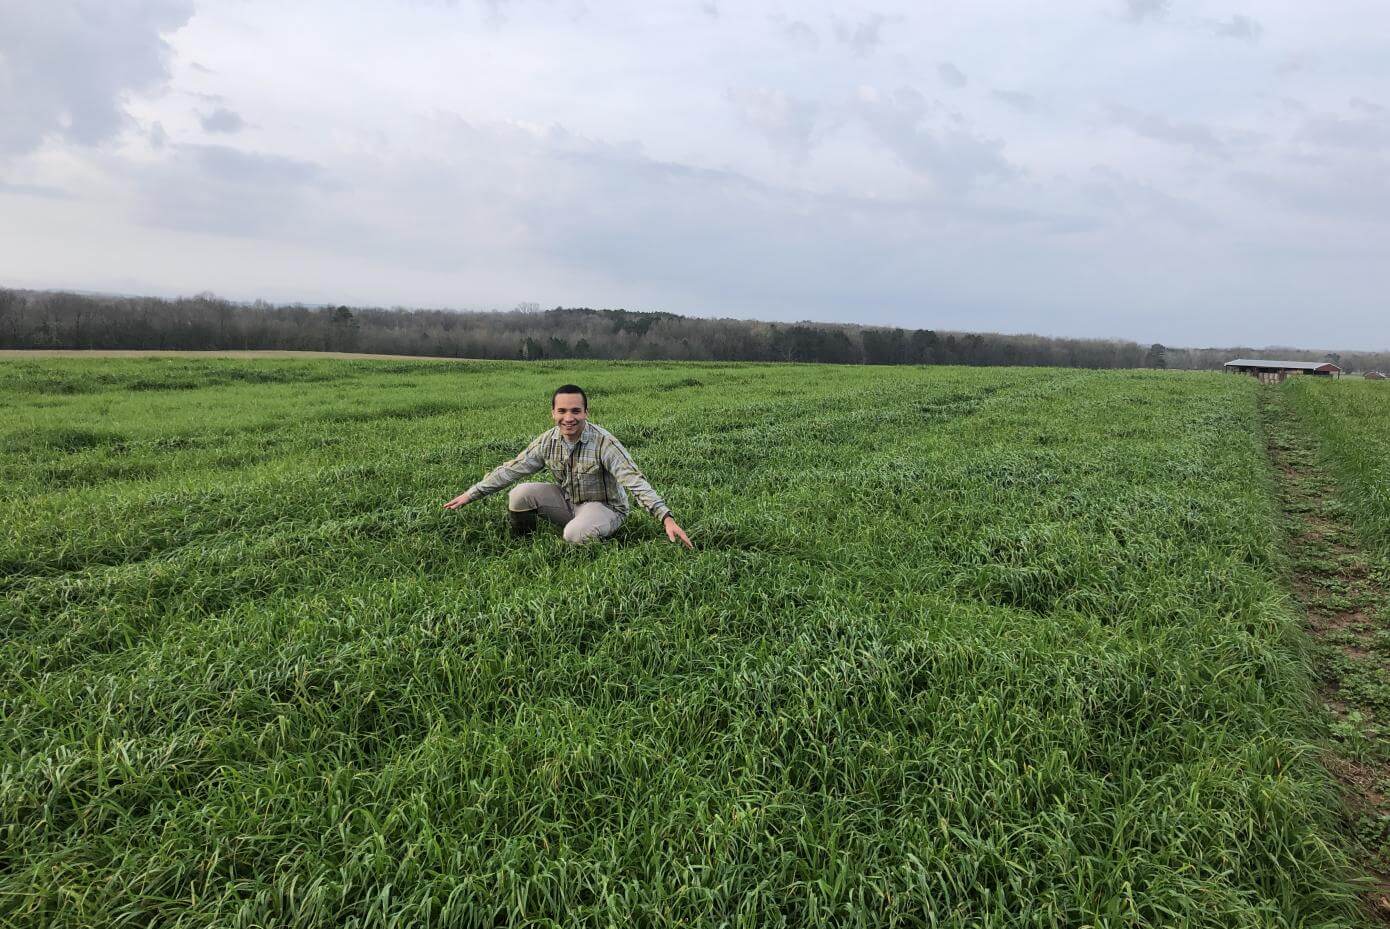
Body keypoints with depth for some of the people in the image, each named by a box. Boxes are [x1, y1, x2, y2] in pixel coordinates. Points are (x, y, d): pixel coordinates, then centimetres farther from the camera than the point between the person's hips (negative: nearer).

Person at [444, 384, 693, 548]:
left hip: (604, 506, -5)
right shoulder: (547, 441, -8)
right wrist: (471, 494, -1)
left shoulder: (603, 442, -25)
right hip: (567, 502, 5)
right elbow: (511, 469, 0)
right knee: (519, 495, -14)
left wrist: (666, 518, -43)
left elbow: (634, 481, -32)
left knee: (575, 534, -36)